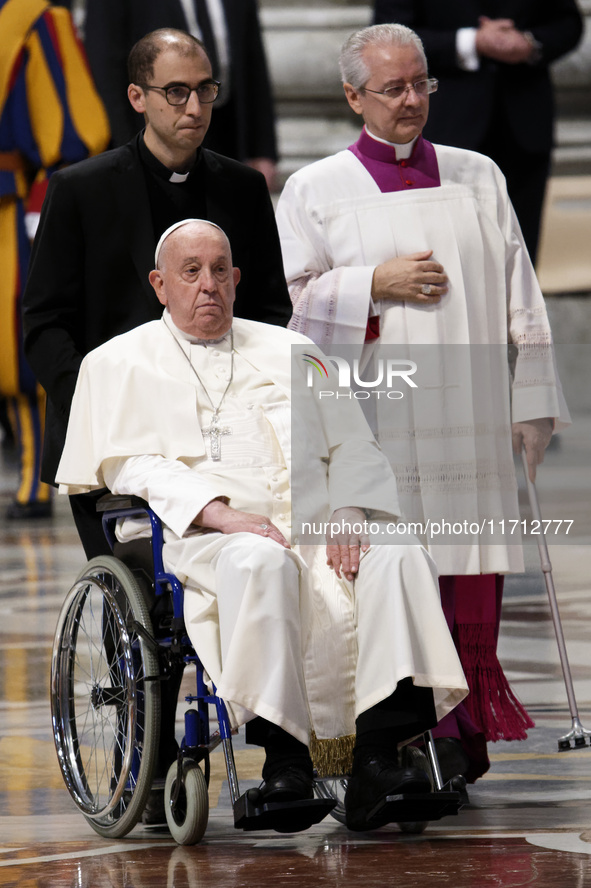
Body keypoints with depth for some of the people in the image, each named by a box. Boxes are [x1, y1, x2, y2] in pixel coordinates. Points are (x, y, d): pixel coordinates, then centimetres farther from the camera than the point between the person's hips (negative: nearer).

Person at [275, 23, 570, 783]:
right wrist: (376, 285, -10)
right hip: (373, 422, -2)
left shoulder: (477, 178, 13)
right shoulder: (314, 191, 6)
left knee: (470, 578, -1)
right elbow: (287, 300, 2)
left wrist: (534, 401, 7)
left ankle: (464, 733, 6)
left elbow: (518, 296, 12)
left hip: (470, 423, 3)